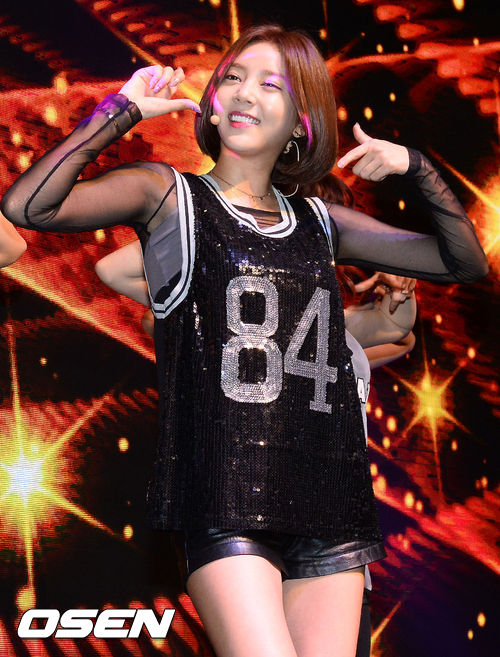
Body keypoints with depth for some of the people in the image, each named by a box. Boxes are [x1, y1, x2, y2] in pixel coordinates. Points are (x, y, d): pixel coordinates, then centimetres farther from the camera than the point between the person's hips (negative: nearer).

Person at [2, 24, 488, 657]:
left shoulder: (319, 222, 17)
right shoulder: (169, 195, 7)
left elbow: (463, 262, 21)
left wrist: (416, 168, 9)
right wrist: (123, 110, -4)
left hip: (330, 507, 5)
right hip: (225, 494, -4)